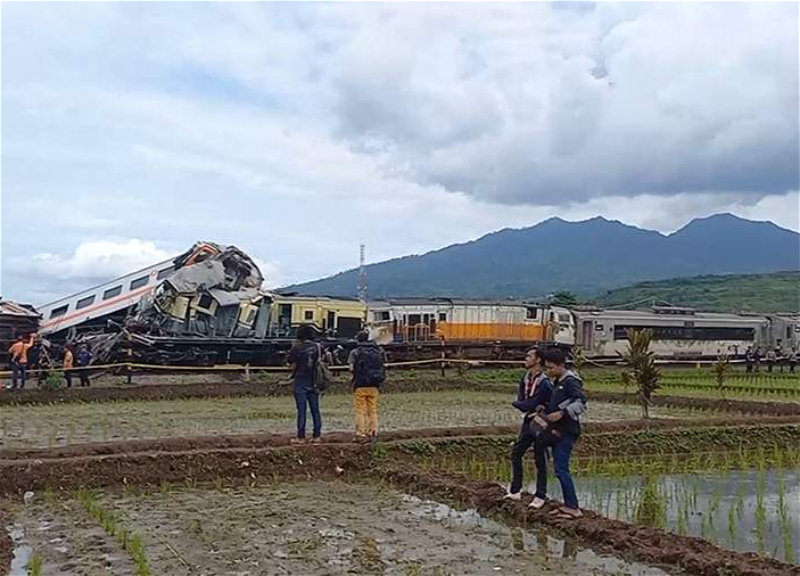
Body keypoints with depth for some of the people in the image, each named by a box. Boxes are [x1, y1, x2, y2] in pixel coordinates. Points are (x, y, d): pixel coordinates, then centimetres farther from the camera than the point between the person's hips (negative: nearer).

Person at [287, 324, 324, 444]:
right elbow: (323, 361, 7)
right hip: (314, 382, 4)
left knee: (301, 410, -1)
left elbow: (292, 364, -6)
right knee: (315, 409, 9)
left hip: (301, 381, -4)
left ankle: (301, 437, 0)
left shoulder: (296, 348, -9)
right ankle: (317, 435, 11)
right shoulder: (318, 347, 3)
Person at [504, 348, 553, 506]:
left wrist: (516, 403, -8)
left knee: (540, 461, 2)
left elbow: (530, 404, -23)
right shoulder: (525, 378, 5)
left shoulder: (544, 383, -20)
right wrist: (534, 407, -18)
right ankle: (515, 491, 24)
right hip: (527, 422, 8)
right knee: (516, 454, 12)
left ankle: (540, 497, 13)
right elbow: (520, 400, -2)